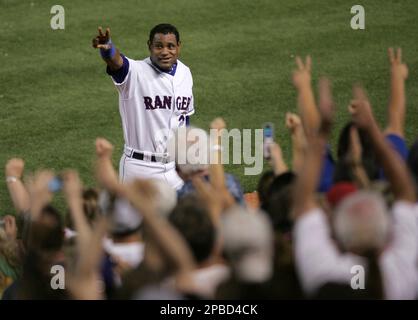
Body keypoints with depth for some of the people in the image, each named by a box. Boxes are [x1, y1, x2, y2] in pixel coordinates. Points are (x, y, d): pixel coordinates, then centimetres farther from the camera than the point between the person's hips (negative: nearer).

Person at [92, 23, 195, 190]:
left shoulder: (184, 73, 4)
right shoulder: (135, 73, -15)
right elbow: (116, 62, -38)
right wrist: (107, 49, -62)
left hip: (174, 168, 5)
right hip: (139, 168, -5)